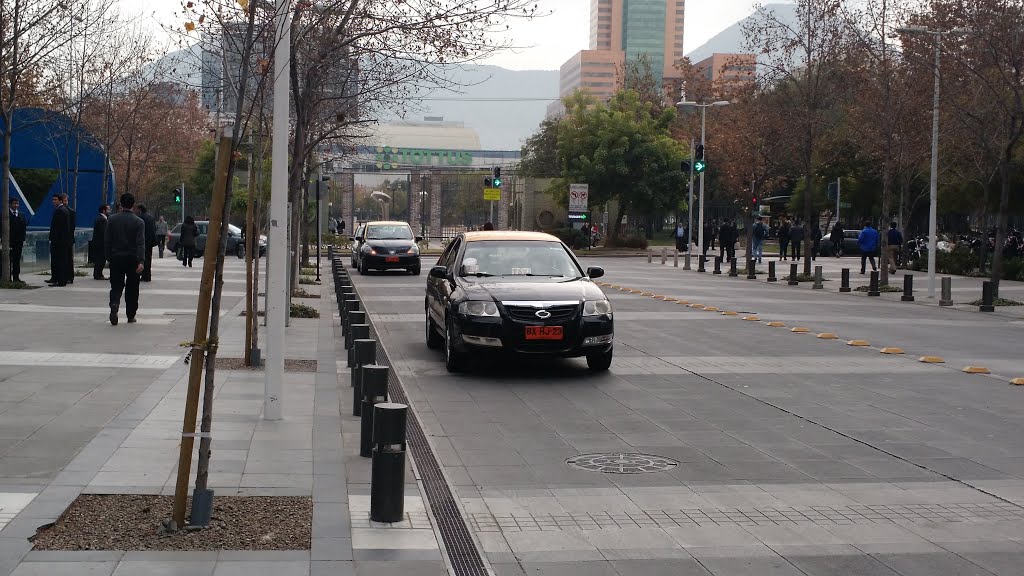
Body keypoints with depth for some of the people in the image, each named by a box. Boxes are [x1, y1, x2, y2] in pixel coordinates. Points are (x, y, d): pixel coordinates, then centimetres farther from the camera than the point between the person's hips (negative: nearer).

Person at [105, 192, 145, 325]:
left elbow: (107, 241, 3)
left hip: (116, 258, 1)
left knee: (116, 285, 5)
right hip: (132, 258, -1)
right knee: (132, 287, 10)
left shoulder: (112, 220, 1)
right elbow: (141, 243, -14)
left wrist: (108, 257, 12)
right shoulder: (139, 222, -6)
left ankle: (114, 304, -25)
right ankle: (131, 316, 15)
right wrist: (141, 262, -18)